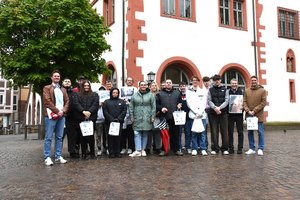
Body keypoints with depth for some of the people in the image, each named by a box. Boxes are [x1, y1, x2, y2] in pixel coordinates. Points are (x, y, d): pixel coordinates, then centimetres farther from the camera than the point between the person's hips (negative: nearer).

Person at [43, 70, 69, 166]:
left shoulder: (63, 89, 21)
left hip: (61, 115, 5)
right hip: (51, 115, -5)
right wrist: (57, 111, -13)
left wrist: (63, 111, -5)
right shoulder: (47, 88, 4)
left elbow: (67, 101, 13)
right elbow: (47, 101, -7)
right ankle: (47, 157, 1)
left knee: (59, 137, 7)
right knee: (49, 137, -4)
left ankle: (58, 156, 13)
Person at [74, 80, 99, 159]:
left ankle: (92, 153, 6)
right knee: (82, 136, 1)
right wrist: (83, 111, -15)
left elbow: (95, 104, 1)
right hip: (81, 118, 1)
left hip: (91, 117, -1)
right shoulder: (78, 95, 15)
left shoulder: (94, 95, 14)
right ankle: (84, 153, 7)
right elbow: (76, 104, 0)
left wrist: (89, 111, -14)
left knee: (91, 136, -4)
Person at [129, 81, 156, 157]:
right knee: (137, 134, -5)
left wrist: (152, 116, -4)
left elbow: (153, 107, 2)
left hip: (147, 119, 0)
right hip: (137, 118, 1)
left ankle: (143, 150, 16)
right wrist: (132, 117, 1)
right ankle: (138, 150, -5)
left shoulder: (150, 95, 4)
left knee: (145, 134, 6)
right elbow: (131, 107, 6)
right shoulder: (134, 95, 6)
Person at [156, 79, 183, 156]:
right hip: (164, 118, -1)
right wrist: (161, 108, -11)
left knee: (175, 134, 6)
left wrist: (180, 105, -1)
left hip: (175, 117, 2)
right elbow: (156, 104, 5)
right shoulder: (160, 94, 9)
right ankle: (163, 150, 11)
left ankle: (176, 149, 15)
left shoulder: (177, 93, 16)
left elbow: (181, 101, 20)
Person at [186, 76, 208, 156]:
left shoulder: (203, 91, 14)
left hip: (202, 114, 1)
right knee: (194, 133, 0)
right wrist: (196, 112, -10)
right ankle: (194, 149, 7)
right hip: (192, 115, -1)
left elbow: (204, 103, 6)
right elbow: (189, 103, 0)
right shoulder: (188, 91, 8)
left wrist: (200, 111, -9)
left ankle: (203, 149, 4)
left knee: (202, 132, -1)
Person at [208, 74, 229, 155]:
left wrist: (220, 107, -14)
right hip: (213, 113, 0)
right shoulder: (210, 90, 10)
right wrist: (215, 107, -16)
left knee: (224, 131, 1)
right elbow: (209, 101, 1)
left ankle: (225, 148, 9)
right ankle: (214, 148, 8)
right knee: (214, 132, 1)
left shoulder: (224, 89, 10)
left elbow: (226, 101, 1)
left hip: (223, 113, 0)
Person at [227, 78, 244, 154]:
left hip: (239, 114, 0)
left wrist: (242, 107, -12)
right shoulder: (227, 92, 5)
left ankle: (240, 148, 10)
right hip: (230, 114, 0)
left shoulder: (241, 91, 6)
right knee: (230, 132, 3)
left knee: (240, 132, 2)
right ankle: (231, 147, 12)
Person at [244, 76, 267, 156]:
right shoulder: (247, 91, 9)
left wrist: (254, 111, -13)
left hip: (258, 115, -3)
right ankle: (252, 148, 16)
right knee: (250, 132, 8)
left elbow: (264, 102, -6)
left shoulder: (262, 90, 1)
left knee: (260, 132, 2)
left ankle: (261, 149, 11)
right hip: (249, 115, 3)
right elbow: (244, 102, 5)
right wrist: (248, 111, -11)